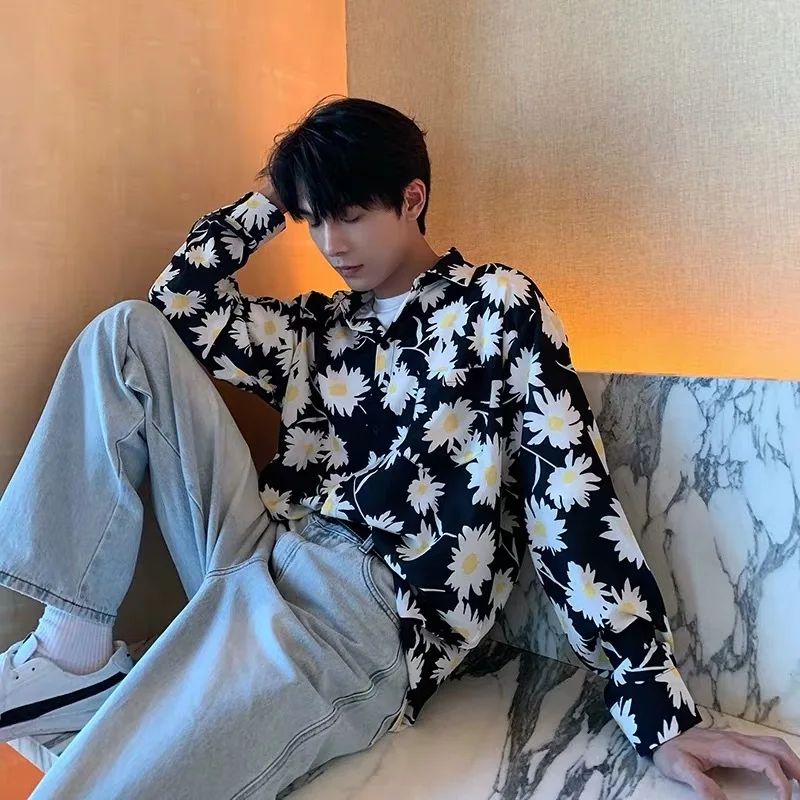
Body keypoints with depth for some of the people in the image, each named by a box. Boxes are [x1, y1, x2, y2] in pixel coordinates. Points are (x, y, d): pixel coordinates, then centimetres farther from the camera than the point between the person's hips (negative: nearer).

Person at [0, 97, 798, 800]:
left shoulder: (498, 303, 2)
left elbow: (570, 496, -6)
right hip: (265, 565, 7)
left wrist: (660, 713, -10)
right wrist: (269, 196, 16)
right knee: (130, 330, 0)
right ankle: (74, 649, -7)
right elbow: (182, 300, 14)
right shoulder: (318, 329, 19)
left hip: (373, 612, -7)